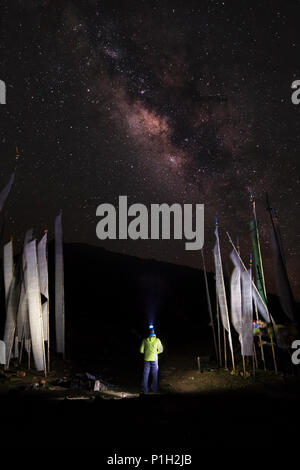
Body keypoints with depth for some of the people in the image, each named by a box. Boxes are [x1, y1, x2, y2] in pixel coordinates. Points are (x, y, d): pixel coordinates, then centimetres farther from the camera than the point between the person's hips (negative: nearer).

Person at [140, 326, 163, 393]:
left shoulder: (145, 340, -3)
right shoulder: (157, 340, -5)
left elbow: (141, 350, 1)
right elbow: (160, 350, 3)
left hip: (146, 359, 1)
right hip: (154, 359, -1)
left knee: (145, 375, 7)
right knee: (155, 375, 13)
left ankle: (144, 390, 8)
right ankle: (154, 389, 17)